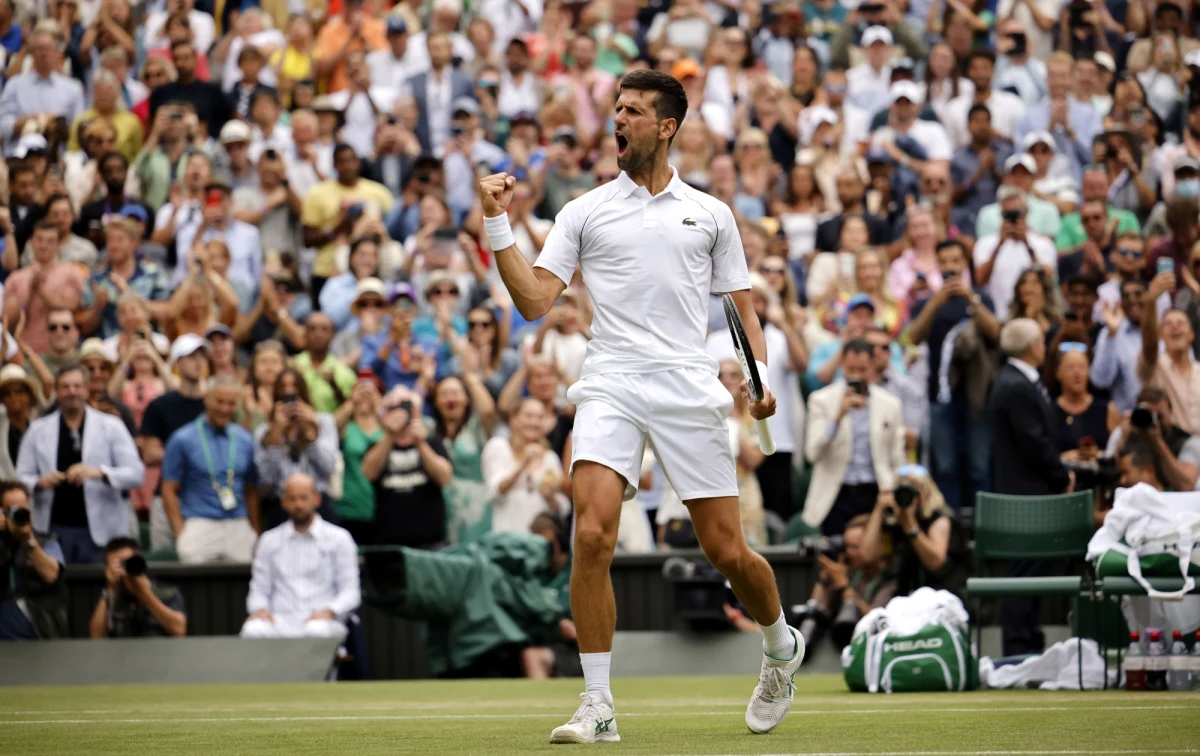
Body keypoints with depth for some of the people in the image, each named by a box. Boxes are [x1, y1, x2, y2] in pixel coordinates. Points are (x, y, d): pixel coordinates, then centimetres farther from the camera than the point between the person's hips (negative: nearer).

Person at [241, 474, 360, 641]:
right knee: (253, 630, -35)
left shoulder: (339, 539, 12)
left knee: (317, 632, -41)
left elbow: (350, 591, 7)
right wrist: (260, 609, -7)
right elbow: (259, 590, 18)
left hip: (320, 621, -2)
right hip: (280, 621, 2)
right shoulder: (269, 541, 20)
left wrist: (329, 611, -14)